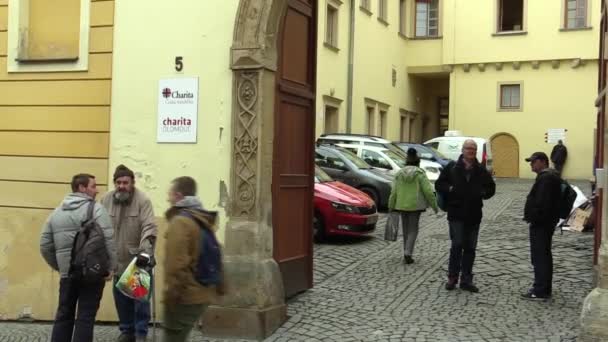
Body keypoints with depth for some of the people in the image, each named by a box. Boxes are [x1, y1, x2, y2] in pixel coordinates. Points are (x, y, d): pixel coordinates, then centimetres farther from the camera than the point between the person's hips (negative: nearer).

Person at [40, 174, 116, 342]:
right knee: (85, 317, 0)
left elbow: (45, 246, 13)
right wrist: (110, 268, -7)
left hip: (67, 274, 5)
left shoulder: (56, 212, 13)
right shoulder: (96, 209, -6)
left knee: (64, 315, 15)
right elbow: (108, 241, -14)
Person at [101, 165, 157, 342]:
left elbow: (149, 227, -20)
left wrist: (145, 251, -31)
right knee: (121, 299, 13)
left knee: (140, 297, 1)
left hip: (138, 260, -3)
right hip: (118, 260, 4)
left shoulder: (142, 200, -13)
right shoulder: (106, 200, -3)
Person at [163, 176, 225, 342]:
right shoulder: (204, 220, 13)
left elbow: (176, 264, -23)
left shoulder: (180, 222, -16)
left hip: (184, 297, -9)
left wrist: (170, 294, -17)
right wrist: (218, 287, 22)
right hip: (201, 293, 9)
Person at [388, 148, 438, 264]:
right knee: (413, 230, 2)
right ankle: (407, 253, -12)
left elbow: (394, 192, 2)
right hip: (415, 205, -3)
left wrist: (391, 207, 10)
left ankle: (407, 253, 19)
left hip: (402, 205, 3)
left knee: (406, 229, 15)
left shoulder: (399, 174, 2)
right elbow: (428, 191, -10)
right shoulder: (420, 173, -7)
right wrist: (434, 205, -1)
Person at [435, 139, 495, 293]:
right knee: (457, 245, -6)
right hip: (456, 214, -3)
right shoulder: (452, 168, 0)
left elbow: (491, 187, 15)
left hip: (474, 215, 3)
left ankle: (466, 280, 14)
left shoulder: (481, 170, 7)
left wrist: (483, 193, -6)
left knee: (470, 248, 7)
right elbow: (439, 184, 3)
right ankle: (452, 278, 8)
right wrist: (450, 189, -16)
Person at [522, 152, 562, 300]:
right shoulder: (551, 176, 16)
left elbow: (541, 203, -26)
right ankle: (544, 288, 22)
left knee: (539, 257, -7)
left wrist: (533, 218, -18)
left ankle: (540, 291, -3)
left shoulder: (546, 178, -19)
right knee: (544, 256, 15)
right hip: (546, 222, 11)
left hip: (541, 223, -11)